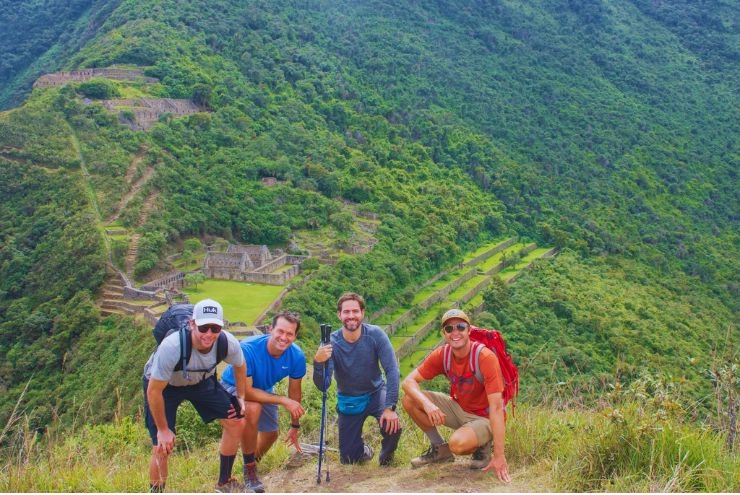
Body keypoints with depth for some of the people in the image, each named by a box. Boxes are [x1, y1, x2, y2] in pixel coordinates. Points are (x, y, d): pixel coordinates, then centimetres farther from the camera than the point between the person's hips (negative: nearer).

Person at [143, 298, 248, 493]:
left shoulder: (228, 343, -29)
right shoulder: (171, 347, -41)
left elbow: (240, 366, -2)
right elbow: (153, 391, -28)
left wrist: (241, 397, 2)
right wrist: (163, 429, -19)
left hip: (201, 380, 4)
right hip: (163, 385, -4)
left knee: (236, 423, -3)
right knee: (163, 447, -12)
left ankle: (224, 482, 18)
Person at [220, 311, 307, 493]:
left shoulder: (297, 356, -25)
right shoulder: (248, 349, -40)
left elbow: (294, 392, -9)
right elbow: (246, 391, -39)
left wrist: (295, 426, 1)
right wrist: (283, 401, -40)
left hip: (263, 389, 6)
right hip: (235, 387, -5)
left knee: (271, 435, 12)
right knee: (253, 408, -35)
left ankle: (254, 461, 48)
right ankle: (249, 469, -16)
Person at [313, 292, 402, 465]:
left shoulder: (375, 335, -21)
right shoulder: (331, 342, -21)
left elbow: (392, 371, -23)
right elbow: (322, 385, -26)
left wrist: (390, 407, -31)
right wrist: (318, 362, -46)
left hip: (376, 393, -1)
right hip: (348, 401, 1)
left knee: (392, 426, -29)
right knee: (348, 460, 2)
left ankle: (386, 457, 7)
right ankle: (364, 450, 41)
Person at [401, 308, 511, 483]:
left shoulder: (485, 357, -26)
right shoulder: (442, 354, -11)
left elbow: (496, 407, -29)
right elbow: (409, 381, -11)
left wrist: (499, 456, -33)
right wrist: (428, 404, -33)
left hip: (483, 418, -6)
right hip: (457, 408, 6)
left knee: (458, 443, -36)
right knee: (409, 400, -11)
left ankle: (483, 446, 1)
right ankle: (440, 449, 8)